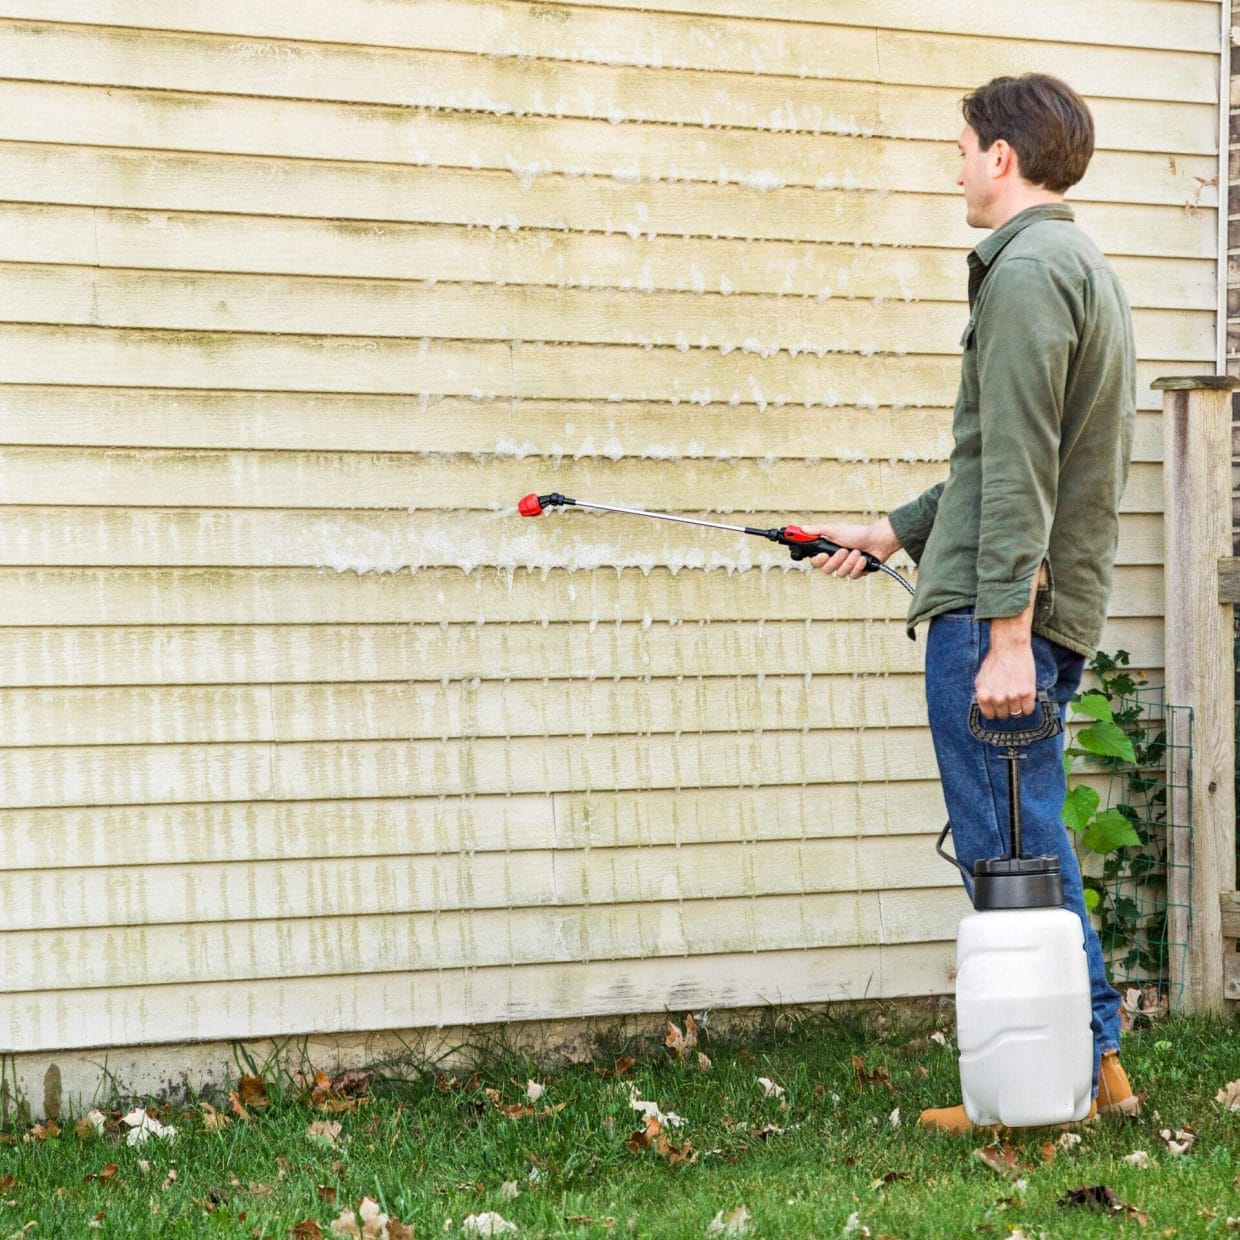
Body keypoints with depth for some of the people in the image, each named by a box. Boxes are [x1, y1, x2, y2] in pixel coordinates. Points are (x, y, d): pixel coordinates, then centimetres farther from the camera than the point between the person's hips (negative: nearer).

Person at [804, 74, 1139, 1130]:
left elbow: (1018, 471, -20)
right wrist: (899, 531, 31)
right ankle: (1095, 1065, 19)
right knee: (1034, 848, 15)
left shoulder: (1027, 271, -12)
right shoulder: (1085, 267, 20)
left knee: (1006, 853, -4)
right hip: (1061, 606, 10)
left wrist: (1005, 630, -23)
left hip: (997, 610, -10)